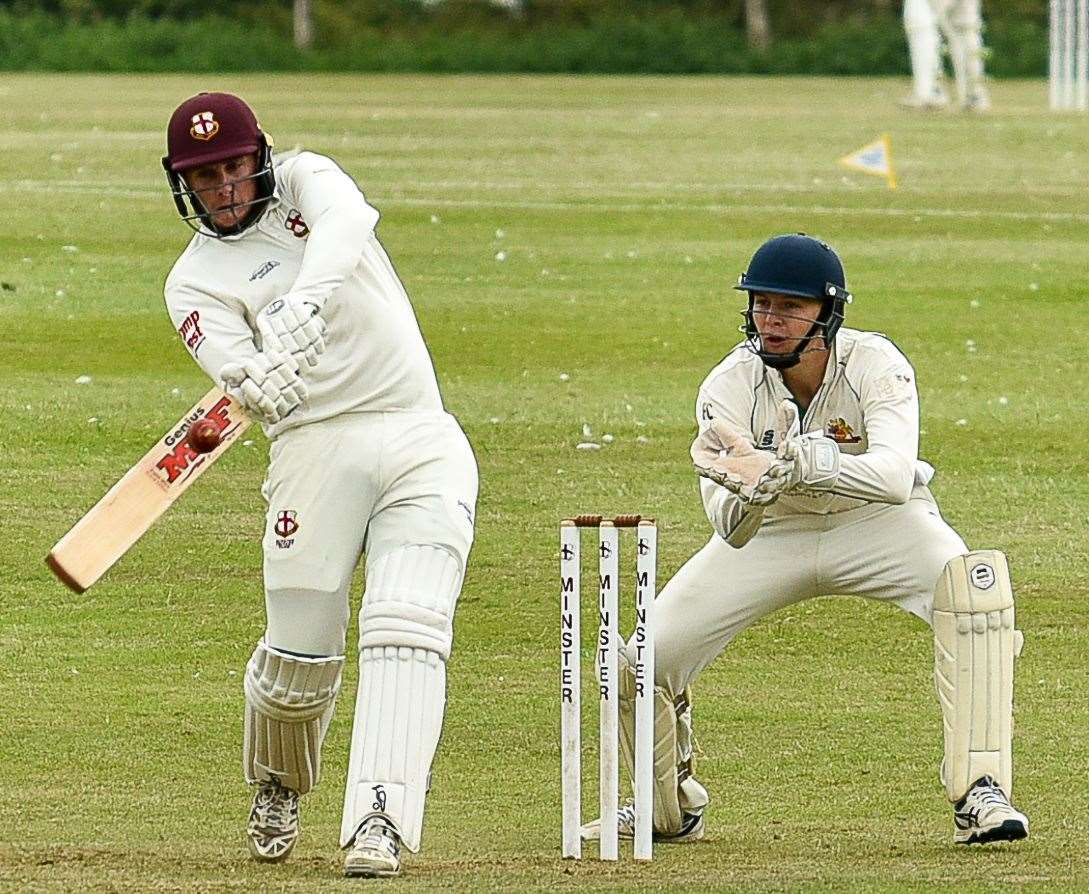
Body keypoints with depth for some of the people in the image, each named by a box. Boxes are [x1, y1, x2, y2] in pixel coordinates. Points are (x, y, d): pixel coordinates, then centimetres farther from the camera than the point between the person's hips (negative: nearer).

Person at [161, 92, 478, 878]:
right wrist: (264, 382, -39)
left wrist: (308, 299, -36)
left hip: (422, 443, 0)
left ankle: (381, 821, -23)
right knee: (300, 652, 0)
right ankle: (279, 791, 31)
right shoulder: (196, 282, 5)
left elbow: (347, 221, -17)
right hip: (316, 451, 0)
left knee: (406, 629, -16)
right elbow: (249, 384, -14)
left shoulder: (306, 180, 10)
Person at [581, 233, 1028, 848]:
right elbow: (727, 528, -29)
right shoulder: (729, 386, -20)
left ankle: (980, 794, -28)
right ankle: (672, 811, 22)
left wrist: (783, 468, -56)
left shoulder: (876, 365, -25)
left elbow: (894, 475, -43)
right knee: (638, 663, -10)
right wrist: (748, 495, -53)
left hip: (875, 523, -2)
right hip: (771, 533, 2)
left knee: (975, 581, -33)